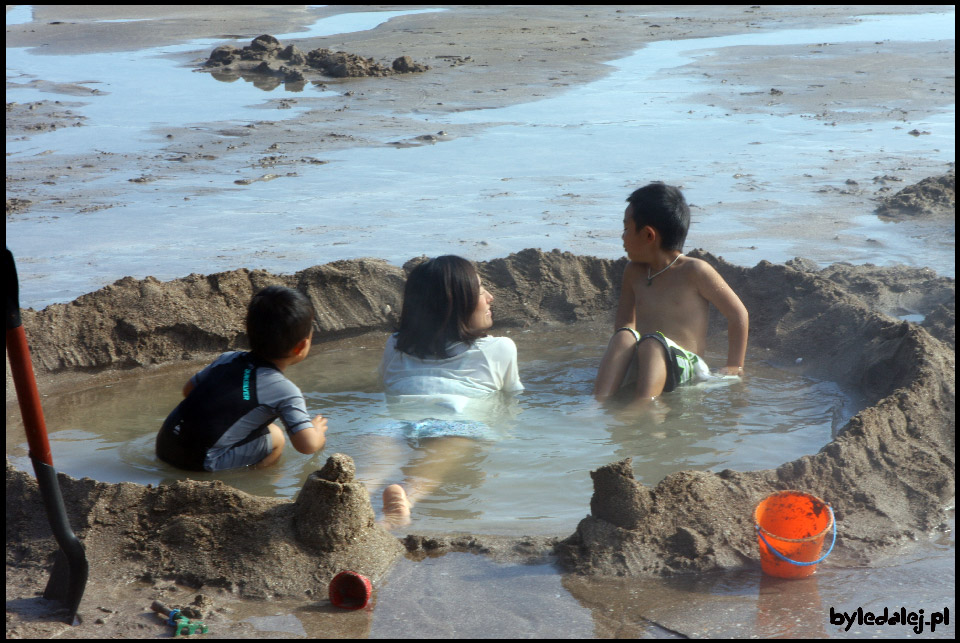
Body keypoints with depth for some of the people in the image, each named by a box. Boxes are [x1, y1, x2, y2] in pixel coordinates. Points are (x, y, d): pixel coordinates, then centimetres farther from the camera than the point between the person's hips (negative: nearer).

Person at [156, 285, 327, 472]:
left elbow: (189, 389, 24)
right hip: (203, 462, -7)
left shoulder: (227, 359, 11)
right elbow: (307, 445, -16)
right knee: (276, 438, 10)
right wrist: (317, 430, 8)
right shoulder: (286, 392, -9)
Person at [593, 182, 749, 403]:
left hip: (684, 366, -5)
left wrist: (734, 367, -1)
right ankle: (600, 402, -42)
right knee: (623, 336, -27)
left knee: (652, 344, -35)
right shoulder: (634, 272, 15)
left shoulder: (695, 271, -2)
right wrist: (614, 360, 5)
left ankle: (641, 408, -56)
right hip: (639, 365, 5)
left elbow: (738, 314, 1)